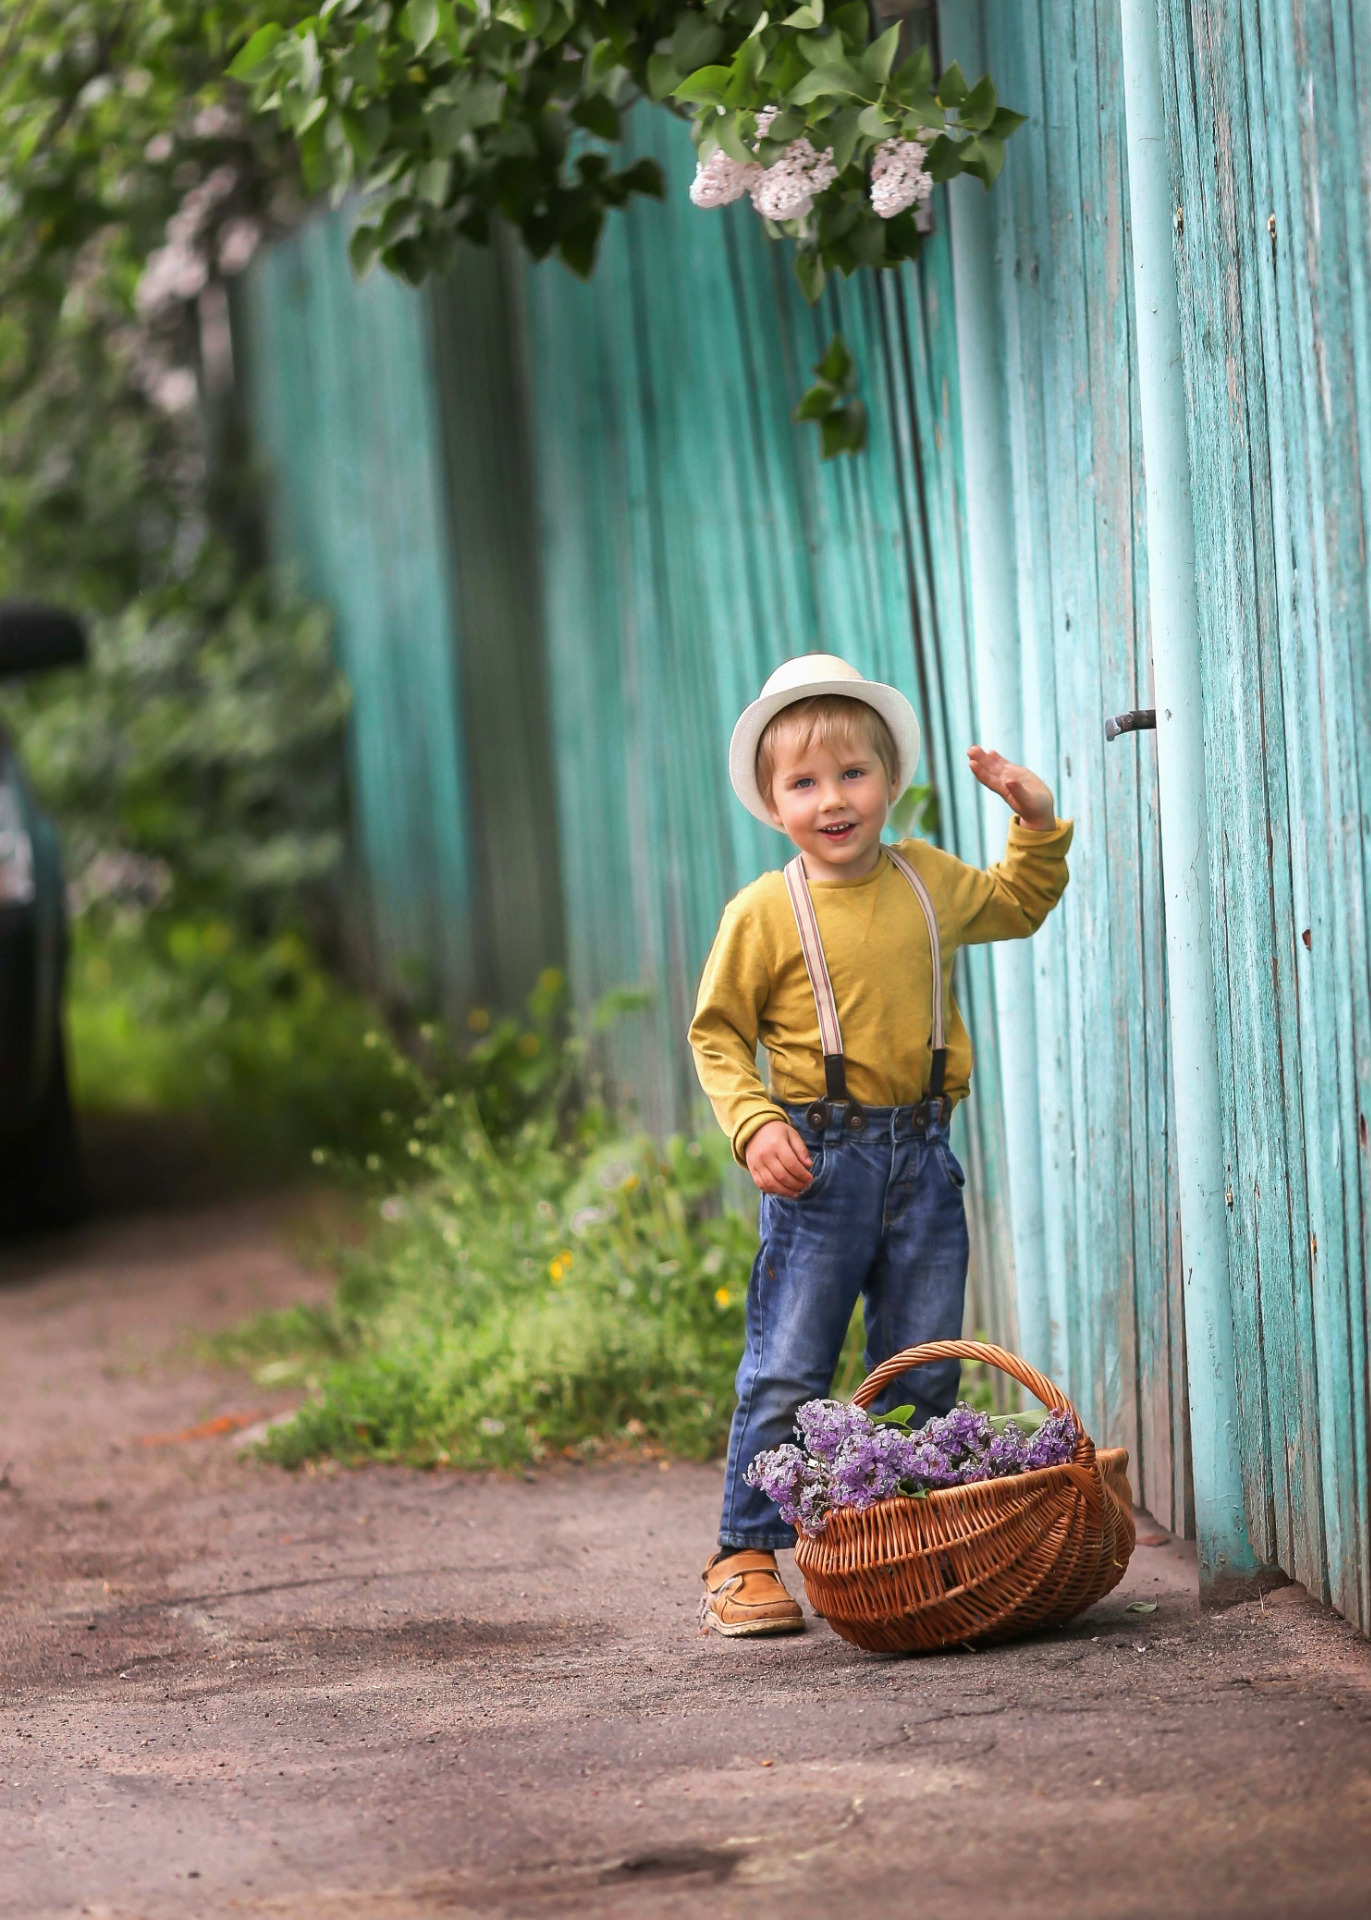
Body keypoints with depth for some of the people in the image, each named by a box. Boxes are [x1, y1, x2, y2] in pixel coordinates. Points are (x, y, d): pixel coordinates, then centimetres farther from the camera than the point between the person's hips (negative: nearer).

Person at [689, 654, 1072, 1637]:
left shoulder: (930, 881, 8)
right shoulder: (764, 913, -5)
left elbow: (1020, 903, 29)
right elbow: (718, 1035, 0)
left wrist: (1037, 822, 13)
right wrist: (755, 1124, -14)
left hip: (922, 1156, 4)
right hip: (821, 1159, -4)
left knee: (925, 1374, 8)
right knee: (787, 1373, -4)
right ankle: (746, 1559, 2)